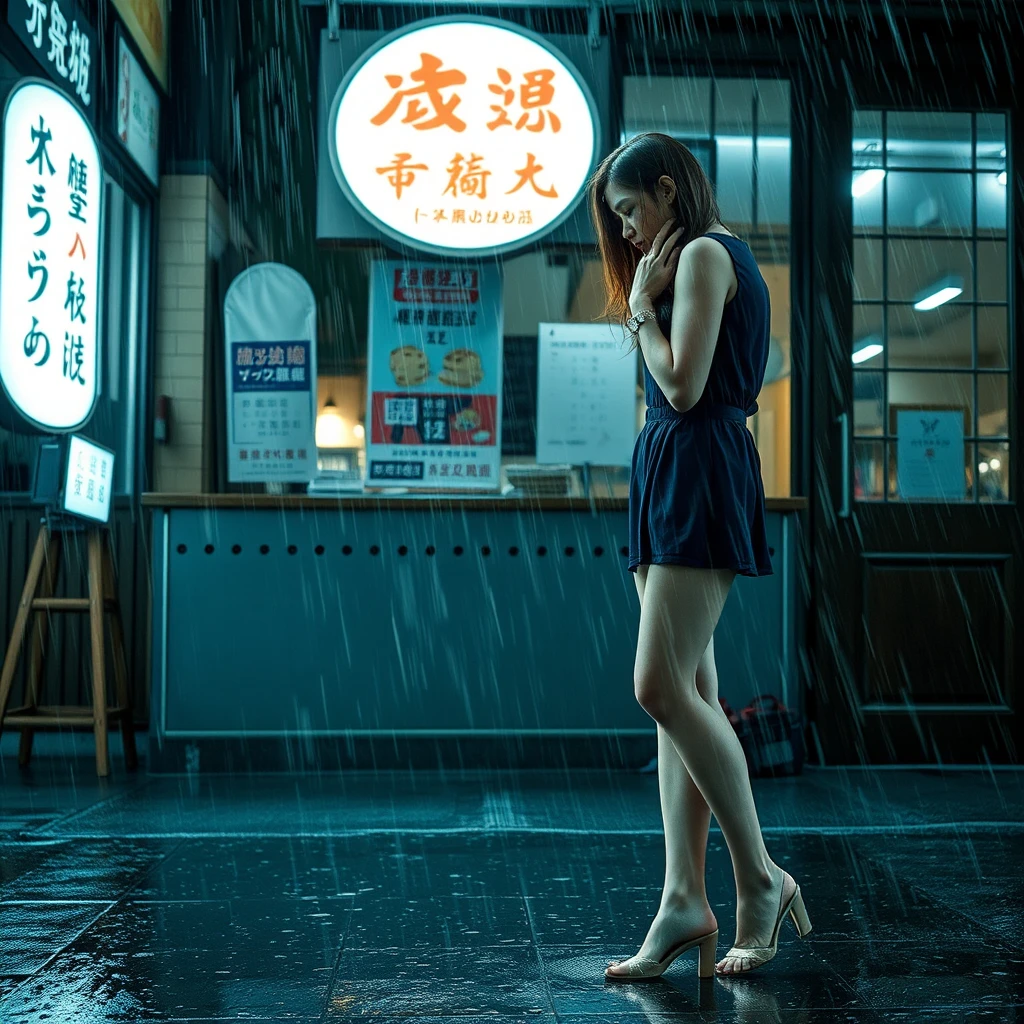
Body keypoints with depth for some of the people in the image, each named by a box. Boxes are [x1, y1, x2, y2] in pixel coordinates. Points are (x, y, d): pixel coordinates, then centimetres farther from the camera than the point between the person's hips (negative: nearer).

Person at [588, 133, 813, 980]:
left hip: (701, 472, -10)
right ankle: (686, 897, 1)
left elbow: (682, 385, -15)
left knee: (661, 684, -16)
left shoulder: (704, 253, -5)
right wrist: (644, 303, 14)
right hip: (672, 476, 10)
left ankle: (762, 878, -7)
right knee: (687, 692, 2)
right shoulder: (701, 259, 25)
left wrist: (640, 303, -3)